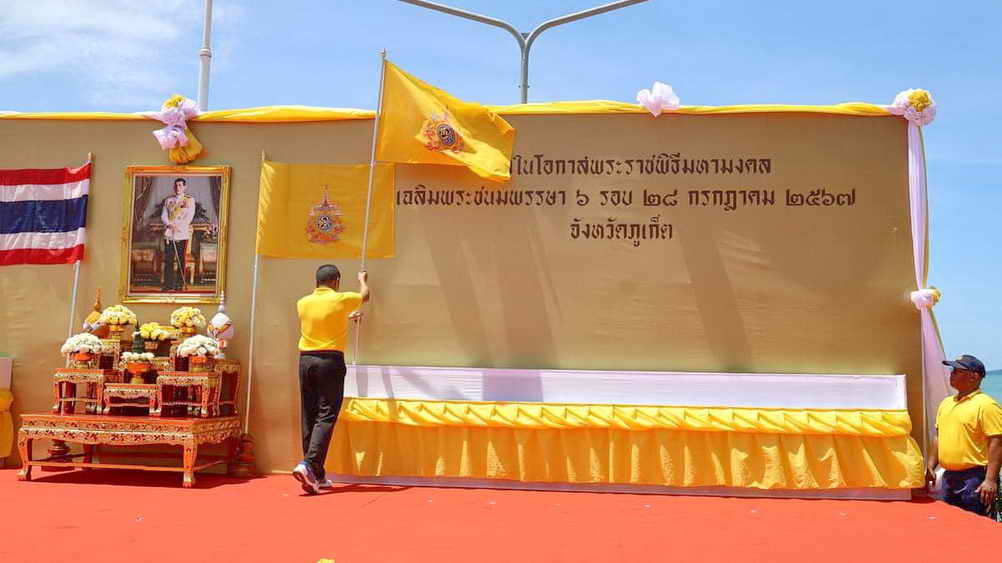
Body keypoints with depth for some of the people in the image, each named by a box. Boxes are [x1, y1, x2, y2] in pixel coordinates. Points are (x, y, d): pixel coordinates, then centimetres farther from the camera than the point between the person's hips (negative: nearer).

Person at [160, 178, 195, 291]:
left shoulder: (190, 200, 7)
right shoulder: (168, 200, 16)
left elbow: (189, 216, -3)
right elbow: (163, 215, 9)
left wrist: (179, 226, -17)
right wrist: (169, 224, -11)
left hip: (182, 234, -3)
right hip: (168, 233, 3)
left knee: (181, 260, -2)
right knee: (168, 259, 0)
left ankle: (180, 285, 2)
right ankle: (168, 285, 3)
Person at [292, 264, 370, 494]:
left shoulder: (303, 303, 9)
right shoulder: (341, 299, -3)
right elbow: (365, 295, 18)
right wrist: (362, 279, 39)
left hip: (306, 360, 5)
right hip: (330, 361, -5)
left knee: (309, 418, 8)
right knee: (326, 417, -4)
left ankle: (318, 475, 13)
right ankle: (308, 464, -21)